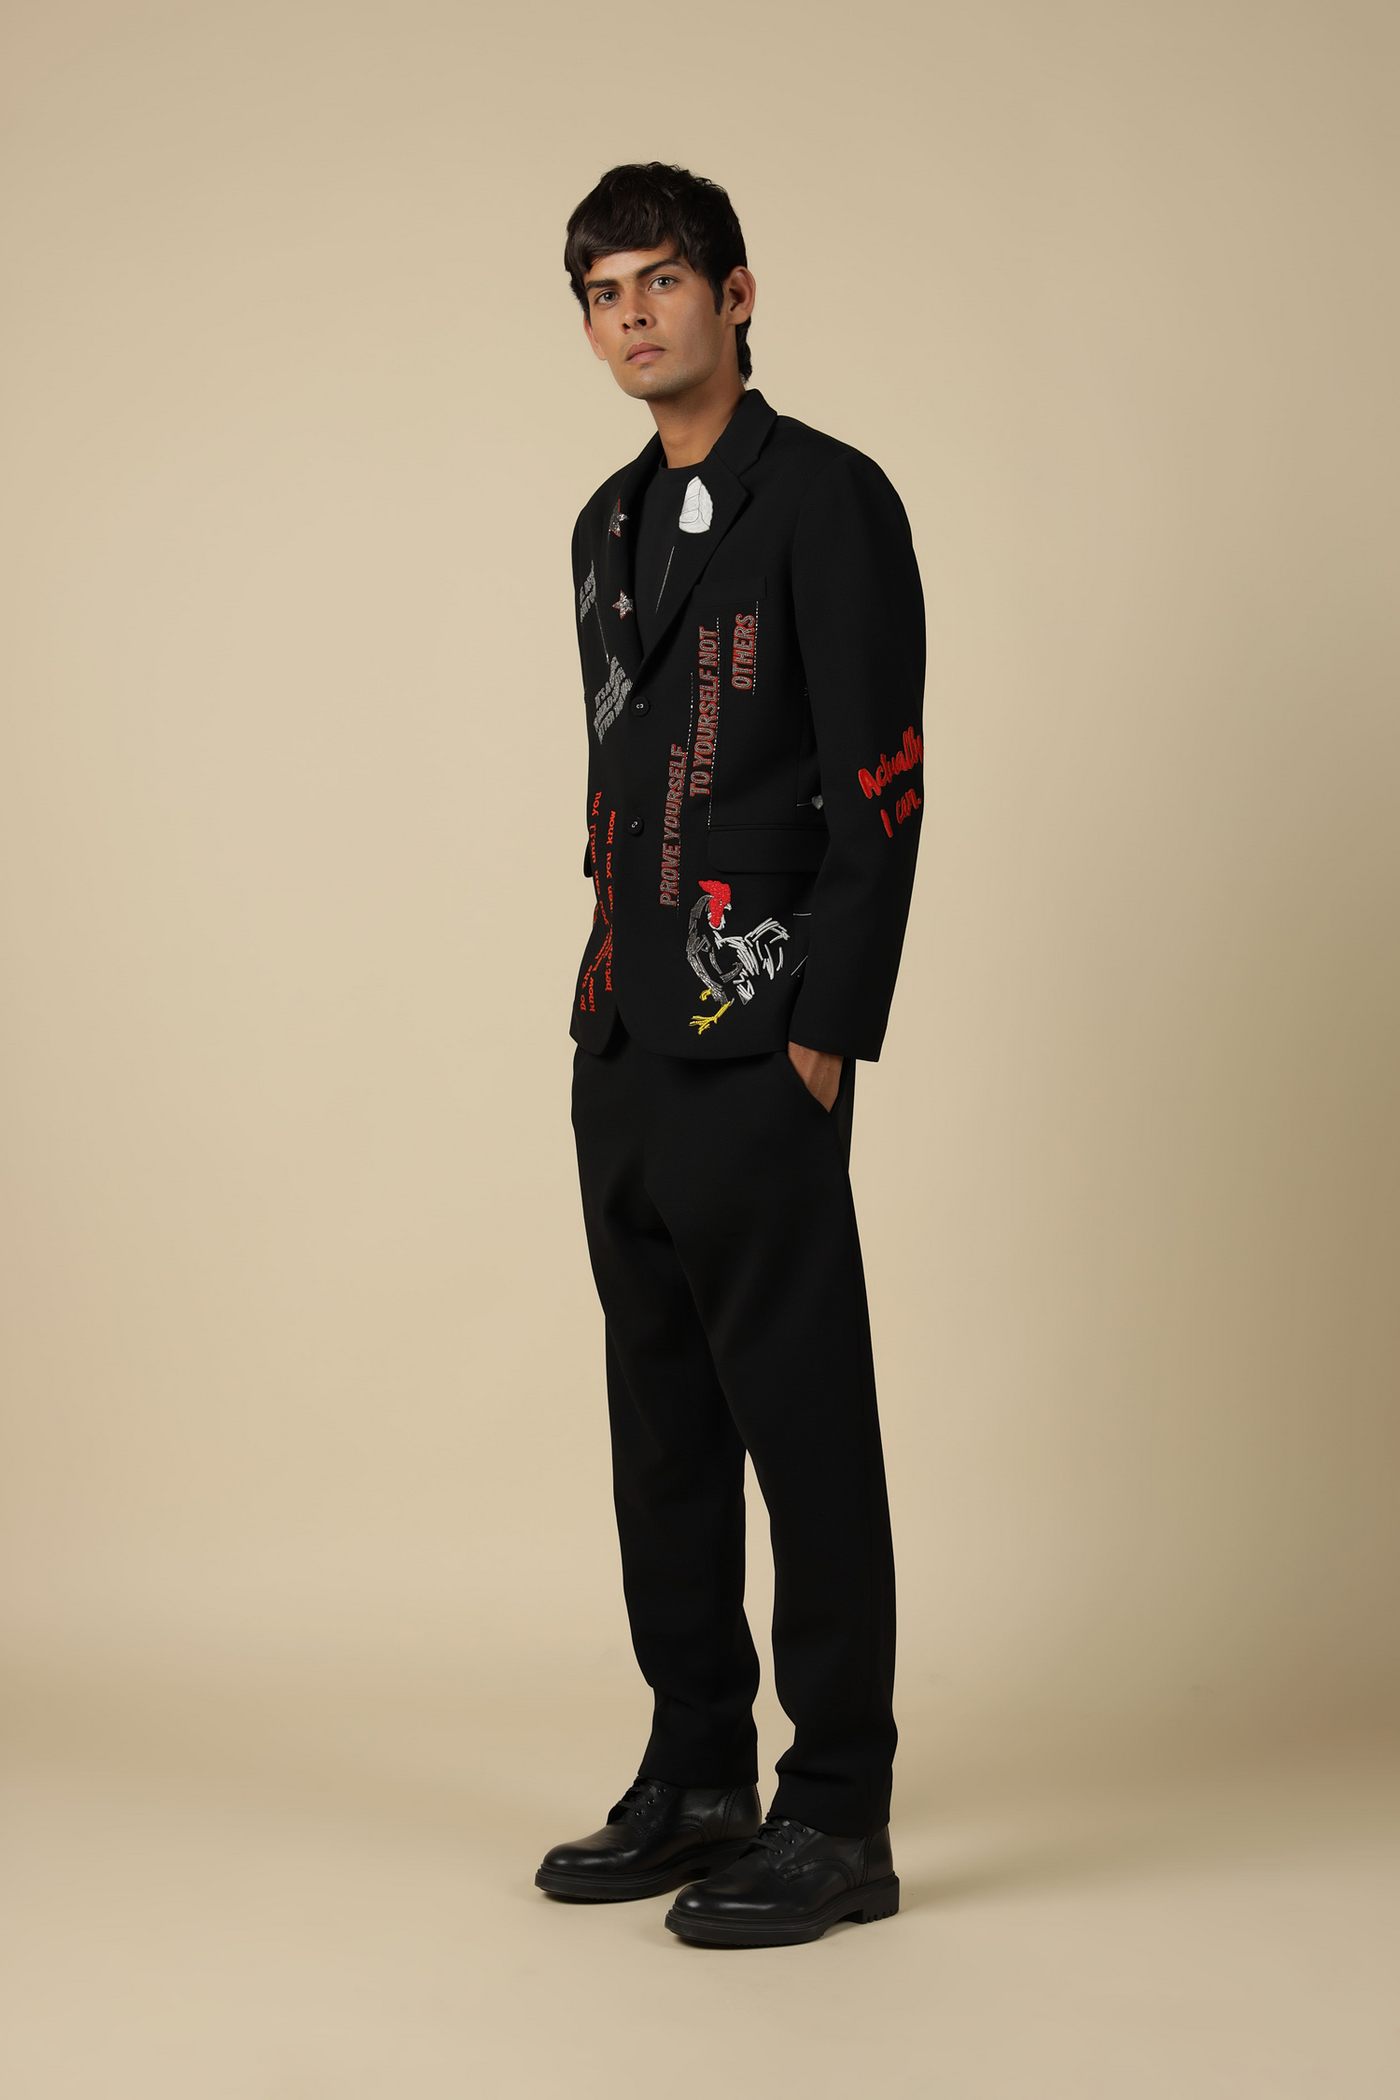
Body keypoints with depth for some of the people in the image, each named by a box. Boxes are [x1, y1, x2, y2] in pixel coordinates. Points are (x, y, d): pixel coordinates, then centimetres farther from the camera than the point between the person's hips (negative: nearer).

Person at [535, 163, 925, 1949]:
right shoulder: (611, 526, 18)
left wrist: (823, 1042, -15)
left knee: (802, 1418, -4)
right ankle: (698, 1777, 23)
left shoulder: (827, 499, -6)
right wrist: (609, 999, 13)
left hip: (754, 1055, -8)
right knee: (660, 1414, 13)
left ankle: (837, 1821, 4)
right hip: (625, 1048, 8)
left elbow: (879, 789, -11)